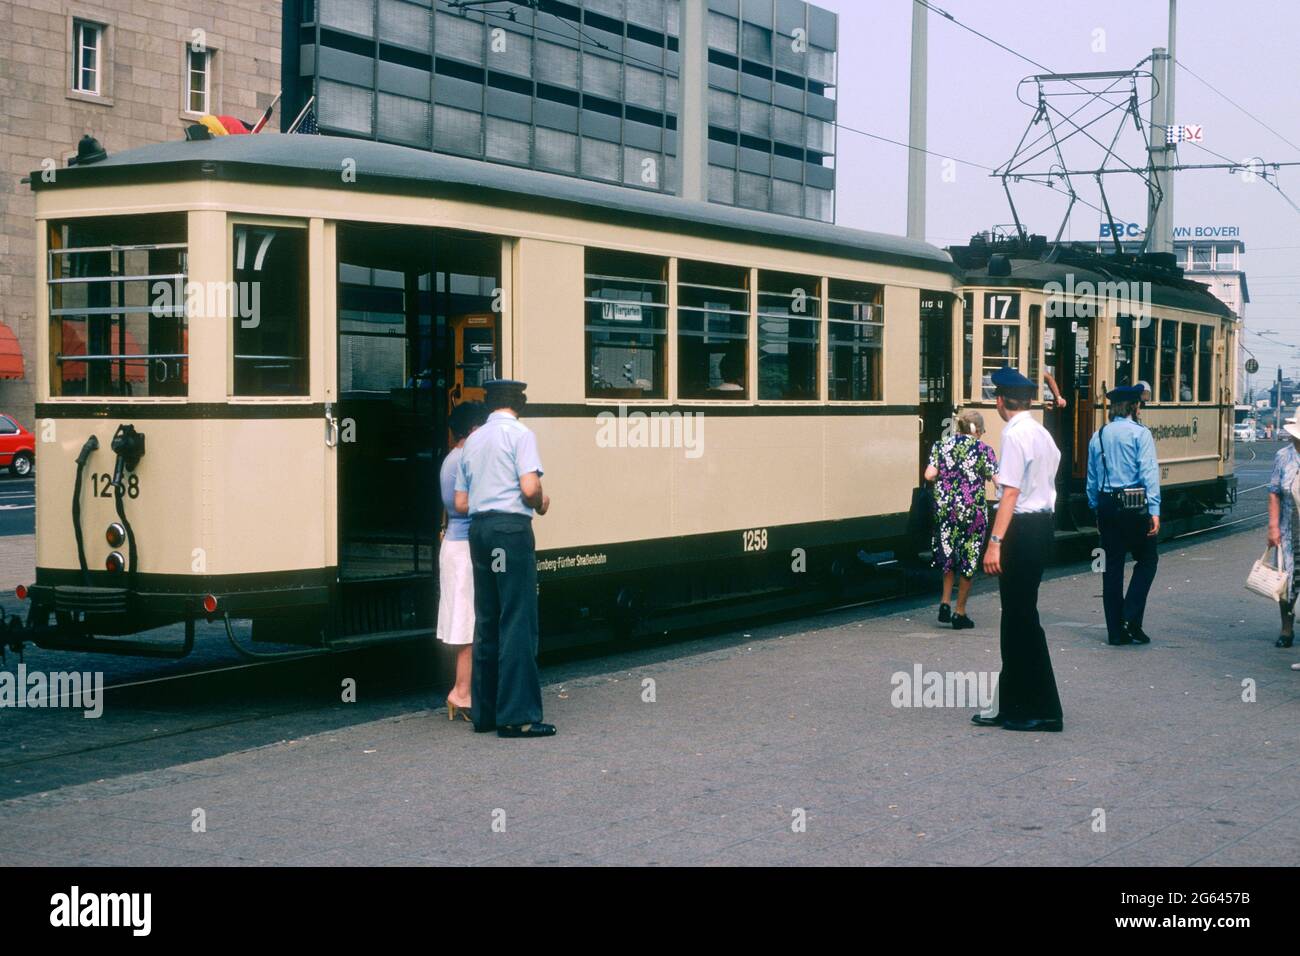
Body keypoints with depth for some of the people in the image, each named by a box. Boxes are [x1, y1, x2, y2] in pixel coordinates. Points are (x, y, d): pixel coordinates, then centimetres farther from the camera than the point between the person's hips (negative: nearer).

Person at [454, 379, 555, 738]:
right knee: (517, 622, -6)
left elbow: (460, 502, 14)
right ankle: (517, 716, -8)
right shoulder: (520, 434, -5)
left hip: (479, 528, 7)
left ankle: (484, 712, 15)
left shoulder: (473, 440, 15)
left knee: (486, 621, 12)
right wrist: (542, 503, 3)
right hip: (511, 529, -7)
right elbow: (530, 487, -17)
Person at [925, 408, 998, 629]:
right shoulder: (983, 450, -5)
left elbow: (929, 474, -6)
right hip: (973, 510, -3)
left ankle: (945, 603, 7)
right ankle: (960, 613, 12)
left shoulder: (942, 446, 2)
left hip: (944, 508, 3)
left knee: (949, 555, 21)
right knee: (969, 560, 8)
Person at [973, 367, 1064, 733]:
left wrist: (995, 542, -22)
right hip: (1043, 522, 10)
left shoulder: (1015, 434, -15)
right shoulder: (1042, 433, 14)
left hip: (1023, 527, -10)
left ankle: (1042, 711, 3)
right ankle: (1015, 707, 20)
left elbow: (1011, 492, -21)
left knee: (1021, 618, -3)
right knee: (1018, 617, 14)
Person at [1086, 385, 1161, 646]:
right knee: (1146, 559, 11)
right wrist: (1154, 510, -14)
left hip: (1107, 507, 5)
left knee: (1112, 566, 8)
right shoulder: (1140, 433, -6)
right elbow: (1149, 472, -13)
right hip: (1134, 506, -5)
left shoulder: (1098, 436, 9)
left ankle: (1116, 630, 9)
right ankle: (1132, 618, -3)